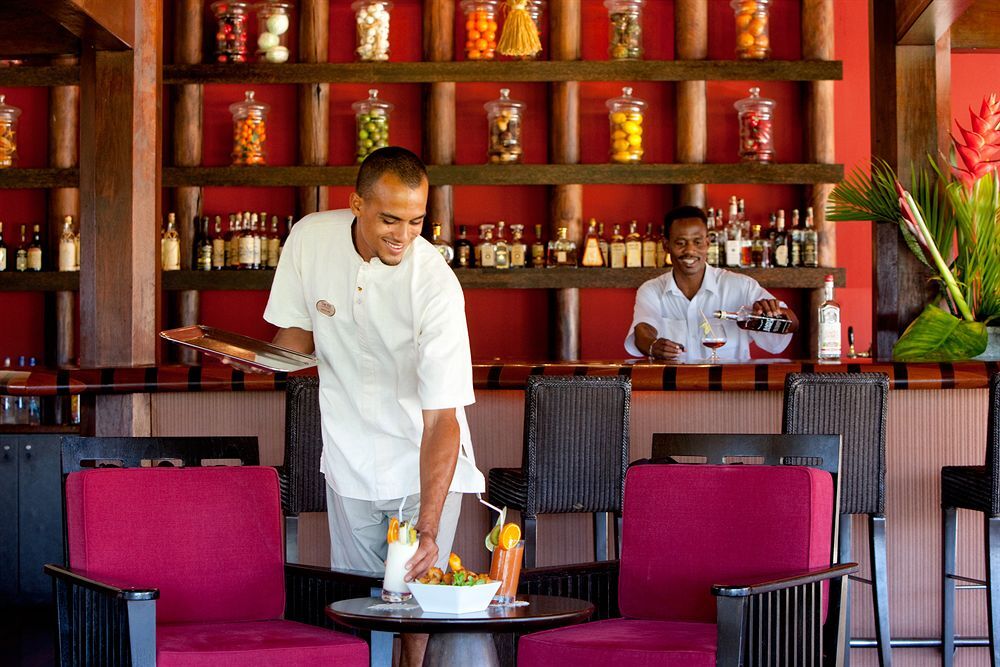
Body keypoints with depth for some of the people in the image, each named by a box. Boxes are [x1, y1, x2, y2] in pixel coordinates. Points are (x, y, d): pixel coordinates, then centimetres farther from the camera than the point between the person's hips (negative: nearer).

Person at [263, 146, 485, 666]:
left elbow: (441, 419, -29)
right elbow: (297, 332, 7)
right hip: (350, 453, 3)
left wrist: (428, 529, -38)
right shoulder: (310, 239, -12)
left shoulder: (436, 286, -25)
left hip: (423, 457, -3)